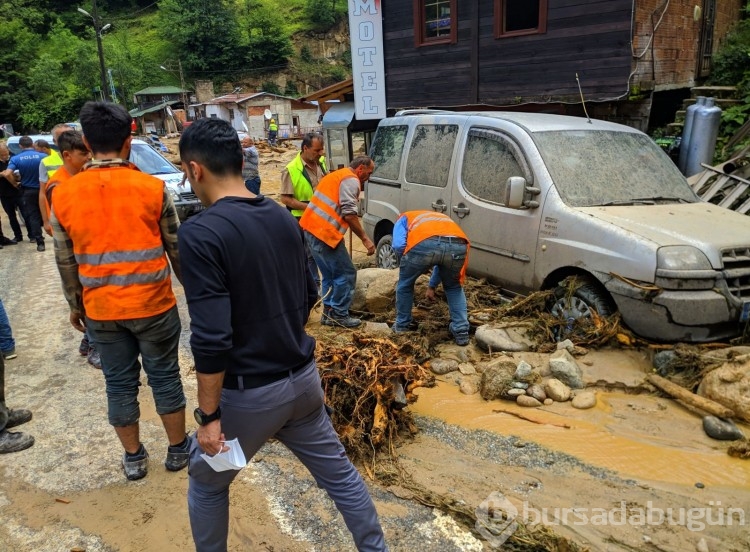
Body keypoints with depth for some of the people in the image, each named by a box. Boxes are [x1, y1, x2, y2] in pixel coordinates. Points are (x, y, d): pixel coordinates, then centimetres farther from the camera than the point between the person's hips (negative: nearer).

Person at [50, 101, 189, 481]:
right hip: (153, 304, -2)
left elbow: (65, 261, 4)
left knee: (119, 383, 15)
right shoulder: (153, 188, -11)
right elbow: (176, 248, -3)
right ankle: (178, 449, 27)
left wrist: (75, 304, 17)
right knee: (164, 377, 13)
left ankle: (134, 458, 29)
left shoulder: (63, 194, -4)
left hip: (100, 309, 2)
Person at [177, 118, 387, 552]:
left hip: (249, 392, -6)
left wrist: (209, 414, -13)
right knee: (339, 473, 21)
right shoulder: (284, 219, 1)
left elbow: (211, 339, -24)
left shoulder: (201, 233, -20)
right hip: (303, 377, 6)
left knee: (207, 484, 21)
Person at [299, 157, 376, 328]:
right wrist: (365, 239, -12)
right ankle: (339, 314, 5)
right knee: (346, 274, 0)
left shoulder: (337, 175, 25)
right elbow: (349, 214, -16)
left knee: (330, 275, 18)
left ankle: (329, 313, 21)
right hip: (324, 233, -10)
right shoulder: (351, 180, -7)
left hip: (312, 230, 10)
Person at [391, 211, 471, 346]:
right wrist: (432, 286, 65)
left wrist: (411, 262, 31)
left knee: (405, 284, 27)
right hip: (457, 245, 4)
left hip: (424, 243, -3)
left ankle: (403, 324, 40)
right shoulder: (442, 218, 47)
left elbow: (398, 245, 12)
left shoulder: (405, 218, 34)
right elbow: (442, 262, 52)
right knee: (454, 288, 32)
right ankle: (461, 331, 26)